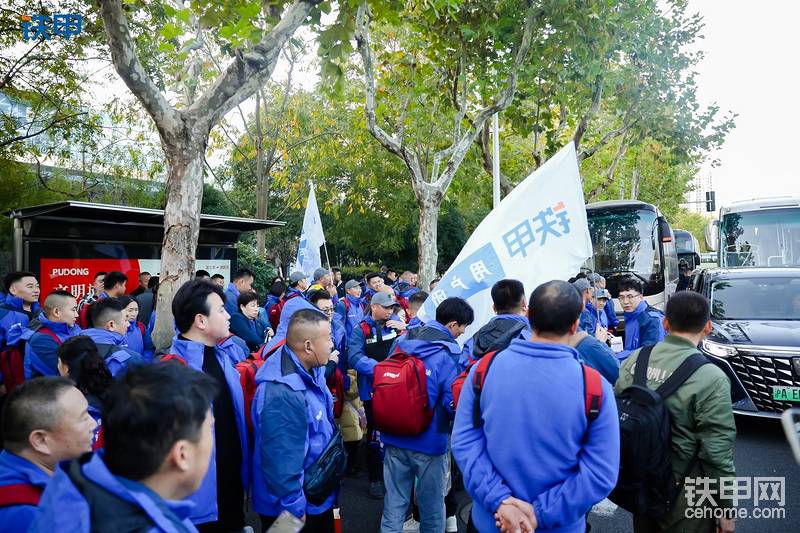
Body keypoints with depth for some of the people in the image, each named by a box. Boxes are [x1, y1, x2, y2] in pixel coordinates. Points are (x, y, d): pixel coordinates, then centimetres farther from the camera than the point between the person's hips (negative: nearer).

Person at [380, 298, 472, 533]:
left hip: (394, 439, 4)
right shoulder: (449, 355, -15)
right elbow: (454, 402, -19)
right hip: (429, 442, -4)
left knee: (394, 504, 14)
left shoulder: (402, 343, 2)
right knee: (431, 507, 16)